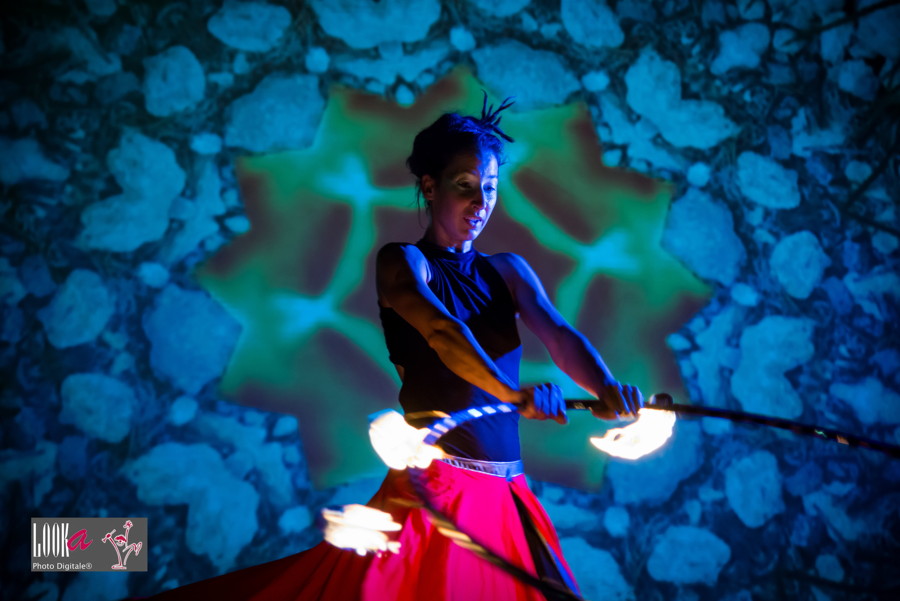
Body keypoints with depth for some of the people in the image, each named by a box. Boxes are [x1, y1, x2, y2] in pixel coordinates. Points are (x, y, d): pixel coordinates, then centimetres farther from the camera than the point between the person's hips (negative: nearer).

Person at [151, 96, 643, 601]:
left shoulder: (508, 271, 12)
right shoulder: (402, 261, -2)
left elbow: (559, 334, -6)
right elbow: (441, 332, -22)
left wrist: (607, 388, -27)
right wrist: (514, 395, -38)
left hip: (506, 498, 5)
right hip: (434, 489, -5)